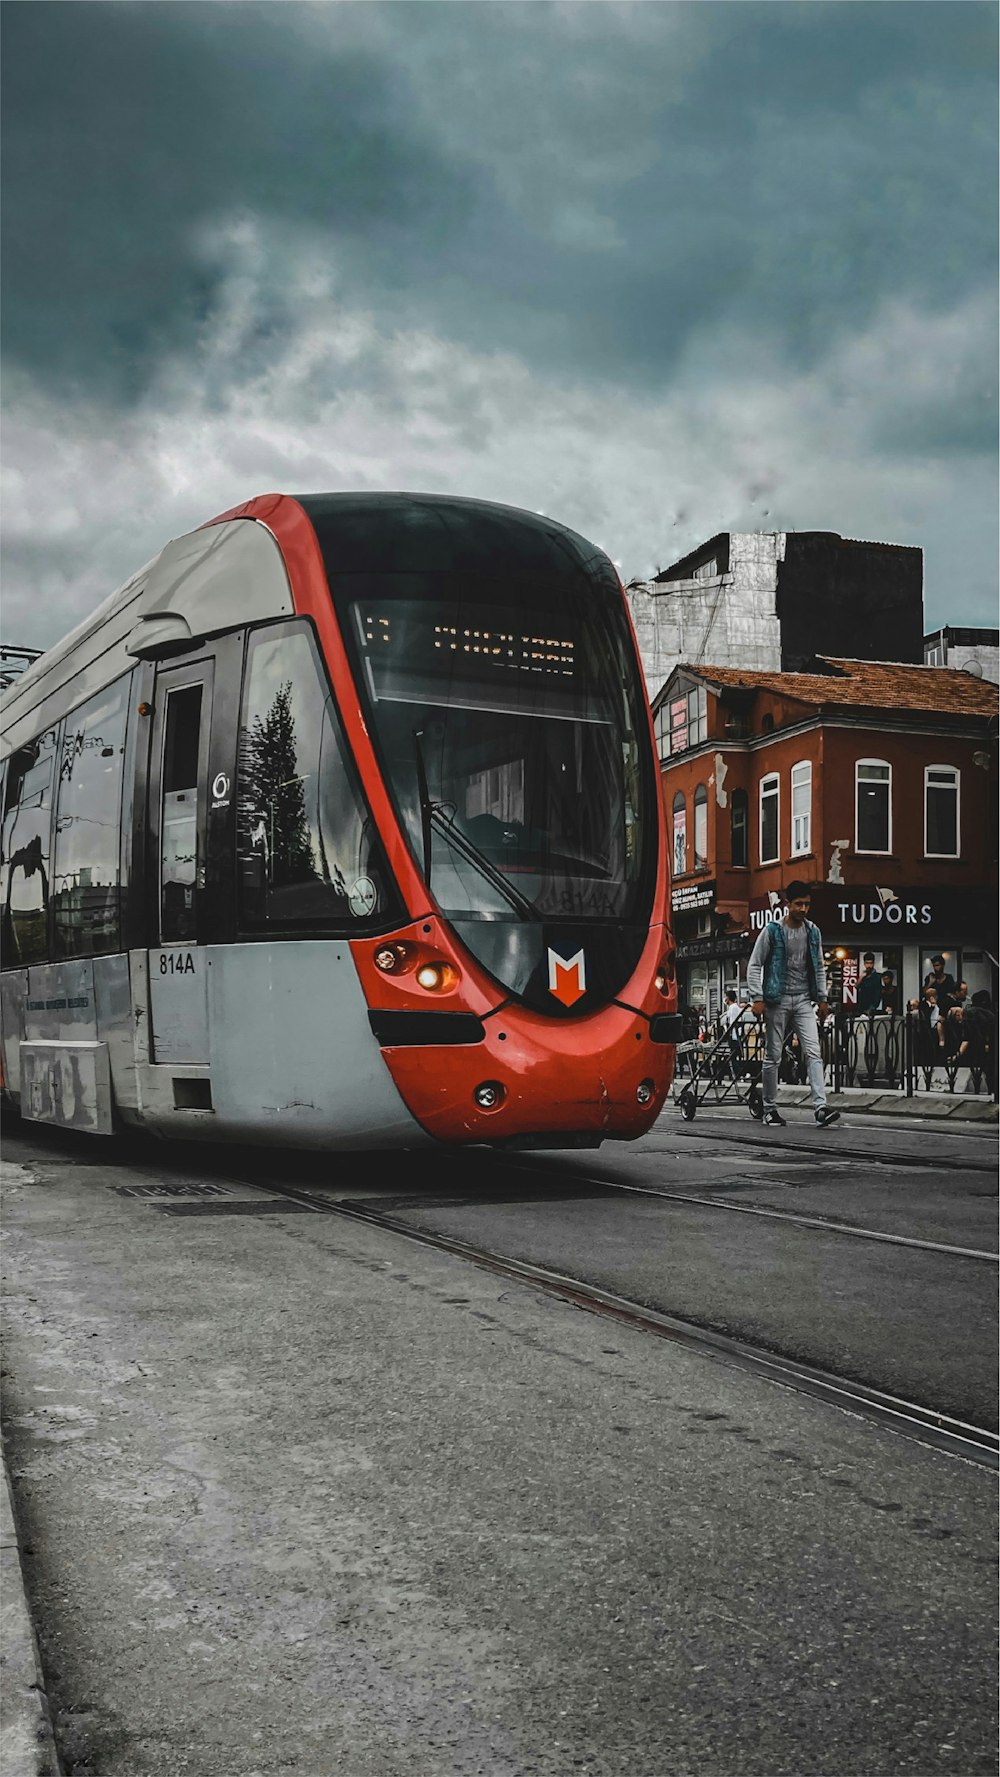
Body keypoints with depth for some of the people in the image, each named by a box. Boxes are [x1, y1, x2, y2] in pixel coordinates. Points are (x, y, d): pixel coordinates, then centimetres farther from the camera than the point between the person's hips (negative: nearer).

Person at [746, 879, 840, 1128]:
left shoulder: (813, 932, 9)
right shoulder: (772, 930, -4)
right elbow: (754, 965, -3)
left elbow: (819, 968, 18)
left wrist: (822, 998, 12)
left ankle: (820, 1107, -17)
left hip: (804, 1000, 3)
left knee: (813, 1052, -11)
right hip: (777, 1000, -3)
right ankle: (770, 1109, 13)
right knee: (773, 1056, 3)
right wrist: (758, 998, -10)